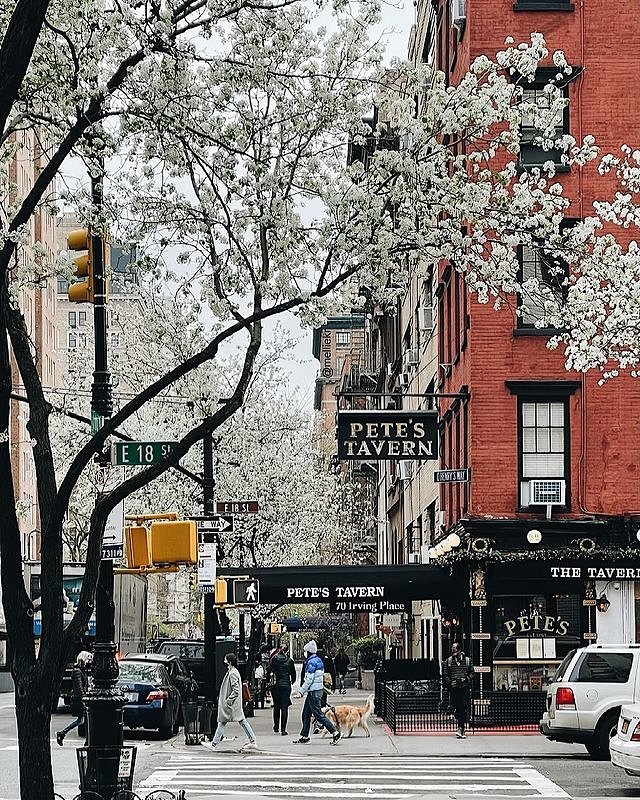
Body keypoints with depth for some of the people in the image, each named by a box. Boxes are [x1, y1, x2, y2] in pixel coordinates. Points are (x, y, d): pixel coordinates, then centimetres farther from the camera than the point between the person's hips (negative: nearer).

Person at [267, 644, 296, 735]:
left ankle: (276, 727, 23)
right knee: (284, 707, -2)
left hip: (275, 686, 1)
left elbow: (269, 671, -1)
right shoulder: (289, 660, 0)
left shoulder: (274, 659, -1)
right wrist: (292, 682, 23)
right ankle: (283, 729, -9)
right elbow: (293, 674, 4)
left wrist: (268, 681, 12)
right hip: (286, 685, -1)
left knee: (276, 706, 16)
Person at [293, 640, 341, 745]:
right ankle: (304, 736, 18)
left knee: (318, 714, -8)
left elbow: (309, 680, -19)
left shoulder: (311, 662, -16)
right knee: (306, 714, 14)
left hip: (314, 692, -10)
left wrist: (301, 692, -14)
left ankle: (335, 732, -9)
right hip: (318, 690, 10)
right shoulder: (318, 660, 13)